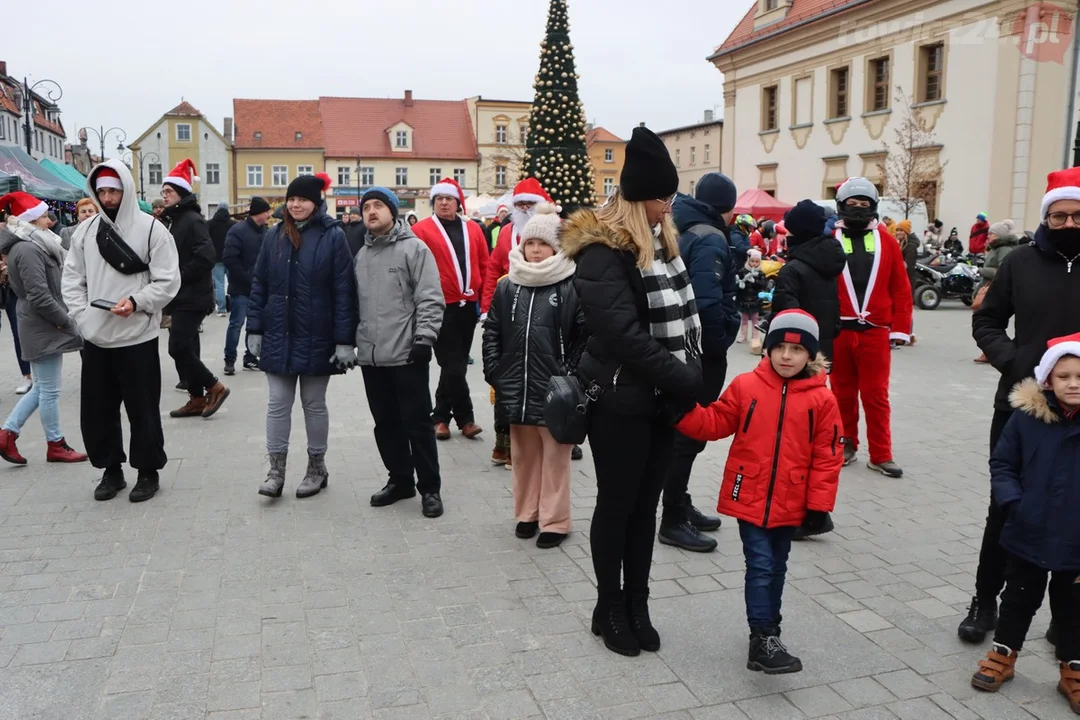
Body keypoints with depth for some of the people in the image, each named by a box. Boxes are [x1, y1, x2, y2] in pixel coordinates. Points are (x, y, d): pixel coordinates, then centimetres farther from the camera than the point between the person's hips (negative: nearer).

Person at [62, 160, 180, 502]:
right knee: (96, 410, 12)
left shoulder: (151, 228, -7)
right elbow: (72, 279, 11)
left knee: (142, 410, 5)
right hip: (94, 339, 5)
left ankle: (148, 471, 22)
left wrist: (136, 302, -22)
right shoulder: (85, 230, 7)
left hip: (137, 338, -5)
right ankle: (112, 469, 30)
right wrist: (82, 316, -3)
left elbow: (168, 282, -8)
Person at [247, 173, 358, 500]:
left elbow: (344, 291, -10)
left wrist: (345, 340, -13)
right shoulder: (274, 236, 5)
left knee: (314, 404, 10)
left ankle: (317, 467, 24)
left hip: (317, 338, -3)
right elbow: (259, 285, 8)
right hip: (278, 336, 3)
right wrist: (254, 329, 3)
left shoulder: (333, 236, -7)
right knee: (278, 404, 7)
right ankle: (276, 469, 17)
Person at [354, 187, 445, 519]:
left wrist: (424, 338, -18)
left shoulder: (414, 248, -5)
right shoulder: (361, 254, 15)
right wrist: (349, 341, 17)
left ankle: (429, 487, 11)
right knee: (386, 422, 13)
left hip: (406, 354, -6)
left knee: (417, 422, 0)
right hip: (371, 355, 6)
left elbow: (430, 299, -11)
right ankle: (400, 479, 27)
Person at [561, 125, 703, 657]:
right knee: (616, 506, 7)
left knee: (646, 505, 15)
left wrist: (689, 382, 1)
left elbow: (683, 315, 14)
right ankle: (609, 608, 24)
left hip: (662, 399, 8)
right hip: (621, 402, -7)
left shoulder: (660, 243, 12)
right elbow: (625, 335, -25)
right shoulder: (603, 252, -16)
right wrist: (688, 382, -21)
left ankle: (637, 605, 28)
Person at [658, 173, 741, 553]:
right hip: (702, 353, -9)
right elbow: (707, 302, -26)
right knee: (690, 433, -2)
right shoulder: (710, 240, -16)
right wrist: (718, 346, -13)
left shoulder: (682, 232, 12)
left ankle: (681, 506, 32)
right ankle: (673, 522, 7)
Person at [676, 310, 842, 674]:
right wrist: (684, 411, -16)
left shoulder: (821, 400, -5)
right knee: (760, 567, -4)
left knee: (775, 569, 17)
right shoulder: (745, 386, -4)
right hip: (749, 498, -2)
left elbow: (827, 456, -3)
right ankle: (764, 641, 2)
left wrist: (819, 506, -5)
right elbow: (715, 423, 1)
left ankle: (766, 632, 33)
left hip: (790, 505, 2)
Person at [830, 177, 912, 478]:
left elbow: (901, 289, 5)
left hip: (875, 332, 1)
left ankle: (881, 455, 12)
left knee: (876, 395, 4)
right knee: (843, 393, 11)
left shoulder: (887, 241, 5)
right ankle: (846, 444, 26)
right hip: (837, 331, 0)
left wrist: (900, 329, 0)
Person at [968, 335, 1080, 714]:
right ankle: (1003, 655, 36)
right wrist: (1012, 503, -15)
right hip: (1027, 536, 0)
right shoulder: (1026, 416, -11)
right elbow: (1002, 464, -3)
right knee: (1018, 600, 18)